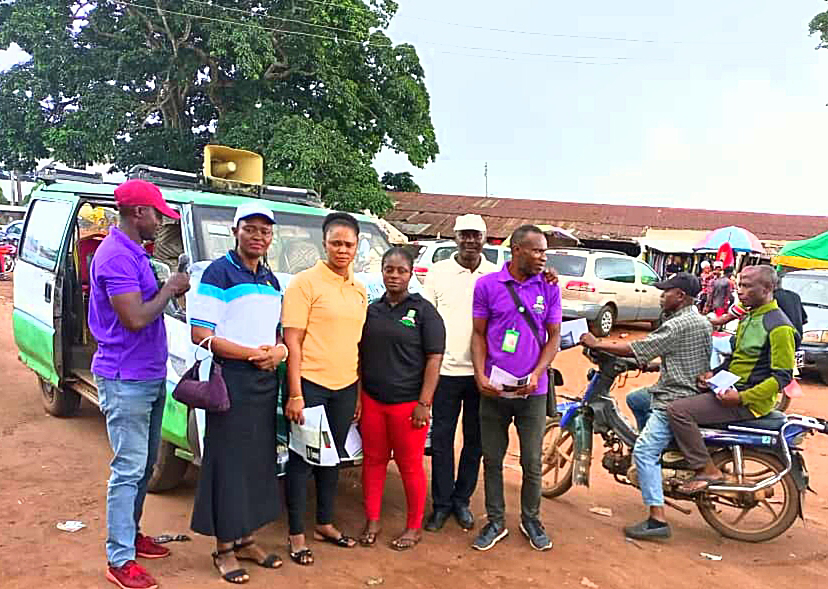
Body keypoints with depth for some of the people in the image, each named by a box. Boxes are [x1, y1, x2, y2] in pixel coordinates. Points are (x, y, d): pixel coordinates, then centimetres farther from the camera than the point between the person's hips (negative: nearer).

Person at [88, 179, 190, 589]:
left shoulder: (133, 253, 13)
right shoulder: (116, 256, -19)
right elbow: (134, 318, -24)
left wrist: (168, 290, 4)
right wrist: (168, 290, -12)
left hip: (149, 376, 10)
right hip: (126, 380, -10)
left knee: (145, 464, 19)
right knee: (129, 469, -2)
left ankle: (131, 534, 34)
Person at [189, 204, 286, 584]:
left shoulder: (271, 280, 13)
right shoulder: (219, 273, -9)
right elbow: (200, 335, -15)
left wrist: (279, 351, -3)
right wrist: (254, 354, -18)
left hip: (266, 382, 7)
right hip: (230, 381, -7)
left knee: (258, 460, 13)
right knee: (227, 462, 1)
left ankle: (245, 539, 28)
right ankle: (224, 548, 16)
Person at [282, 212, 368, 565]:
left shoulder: (359, 290, 10)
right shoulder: (305, 283, -9)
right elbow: (292, 341, -12)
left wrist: (359, 392, 14)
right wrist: (295, 394, -16)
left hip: (345, 387, 6)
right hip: (310, 384, -6)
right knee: (302, 459, 4)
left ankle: (325, 524, 33)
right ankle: (297, 535, 18)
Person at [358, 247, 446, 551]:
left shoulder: (424, 310, -3)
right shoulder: (371, 310, 10)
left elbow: (434, 358, -7)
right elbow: (360, 355, 14)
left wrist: (424, 404, -13)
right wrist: (357, 396, 7)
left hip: (408, 403, -4)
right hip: (371, 400, 4)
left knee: (410, 465, 4)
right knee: (373, 460, 11)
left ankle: (414, 527, 21)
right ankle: (372, 522, 26)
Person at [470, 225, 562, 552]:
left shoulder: (549, 289, 1)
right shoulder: (487, 285, -2)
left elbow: (554, 337, 3)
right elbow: (479, 335, 2)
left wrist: (536, 374, -10)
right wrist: (480, 376, -9)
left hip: (532, 391, 1)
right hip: (493, 389, 0)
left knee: (532, 462, 10)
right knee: (492, 460, 11)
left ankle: (531, 519, 31)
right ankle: (495, 522, 27)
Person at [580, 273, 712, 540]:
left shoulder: (678, 325, -19)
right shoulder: (701, 321, 12)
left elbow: (637, 349, -19)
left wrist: (596, 344, -11)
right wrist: (651, 362, 17)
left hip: (677, 399, -11)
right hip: (693, 389, 11)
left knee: (644, 452, -13)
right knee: (634, 398, 28)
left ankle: (657, 520, -16)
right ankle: (654, 453, 29)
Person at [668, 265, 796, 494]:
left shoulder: (778, 326, -15)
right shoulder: (748, 318, 15)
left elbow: (782, 377, -18)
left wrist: (742, 397, -24)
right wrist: (714, 373, 5)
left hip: (750, 400, -10)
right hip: (732, 387, 10)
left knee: (678, 410, -22)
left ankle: (707, 470, -13)